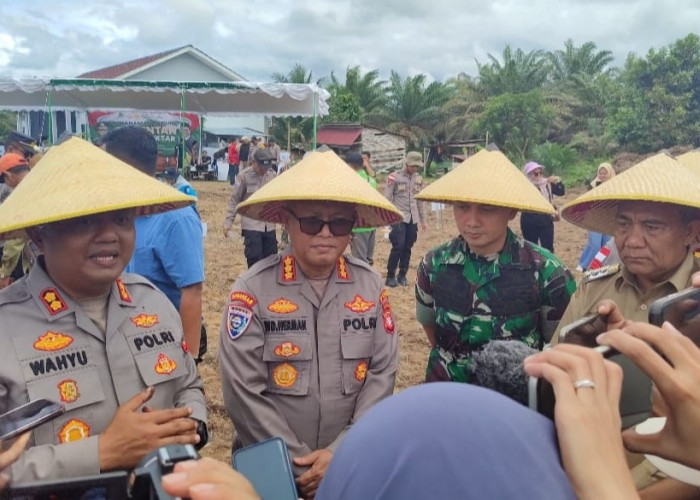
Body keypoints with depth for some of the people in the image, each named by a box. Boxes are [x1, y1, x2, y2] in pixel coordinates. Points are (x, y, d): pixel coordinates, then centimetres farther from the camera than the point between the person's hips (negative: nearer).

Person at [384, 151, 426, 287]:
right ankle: (390, 276, 0)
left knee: (408, 247, 6)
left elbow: (420, 200, 16)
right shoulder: (394, 177, -6)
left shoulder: (419, 179, 11)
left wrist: (423, 220, 15)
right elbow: (387, 198, -6)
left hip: (413, 219, 5)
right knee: (398, 246, -11)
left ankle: (402, 275, 18)